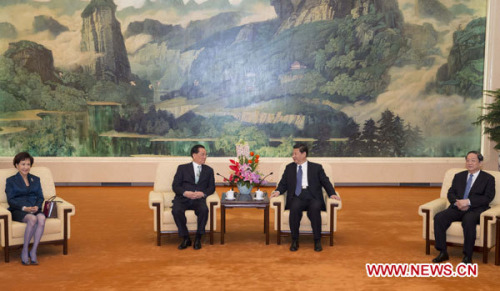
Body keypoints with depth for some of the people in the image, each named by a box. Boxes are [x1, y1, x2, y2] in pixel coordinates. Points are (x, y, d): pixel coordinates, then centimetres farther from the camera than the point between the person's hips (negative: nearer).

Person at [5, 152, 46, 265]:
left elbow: (40, 197, 15)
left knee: (42, 218, -34)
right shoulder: (11, 181, 11)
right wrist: (24, 208, -15)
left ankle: (33, 251, -30)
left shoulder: (36, 179, 23)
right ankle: (24, 251, -24)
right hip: (18, 210, -3)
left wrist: (37, 206, -8)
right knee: (32, 219, -37)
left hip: (35, 209, 3)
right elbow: (10, 200, 1)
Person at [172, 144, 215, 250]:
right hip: (183, 198, 0)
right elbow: (175, 186, 5)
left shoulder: (209, 170, 20)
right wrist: (185, 193, -15)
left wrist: (203, 193, -12)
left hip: (199, 199, 1)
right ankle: (185, 238, -16)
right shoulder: (182, 168, 14)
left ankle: (198, 238, -17)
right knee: (176, 210, -33)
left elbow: (211, 187, 10)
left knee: (204, 210, -34)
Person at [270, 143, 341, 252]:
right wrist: (278, 191, -5)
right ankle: (294, 241, -24)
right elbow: (283, 184, 17)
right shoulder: (289, 168, 20)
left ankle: (317, 241, -26)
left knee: (315, 207, -36)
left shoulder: (316, 167, 15)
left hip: (313, 198, -1)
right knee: (295, 207, -35)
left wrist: (332, 194, -8)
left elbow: (325, 182, 10)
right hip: (297, 197, 1)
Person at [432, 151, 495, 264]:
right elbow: (450, 193, 14)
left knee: (468, 220, -39)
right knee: (439, 217, -23)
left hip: (475, 209, -4)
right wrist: (457, 202, -10)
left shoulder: (488, 178, 8)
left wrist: (468, 202, -17)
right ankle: (442, 252, -17)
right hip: (457, 208, 4)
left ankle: (467, 256, -29)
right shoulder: (459, 176, 21)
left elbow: (488, 197, -5)